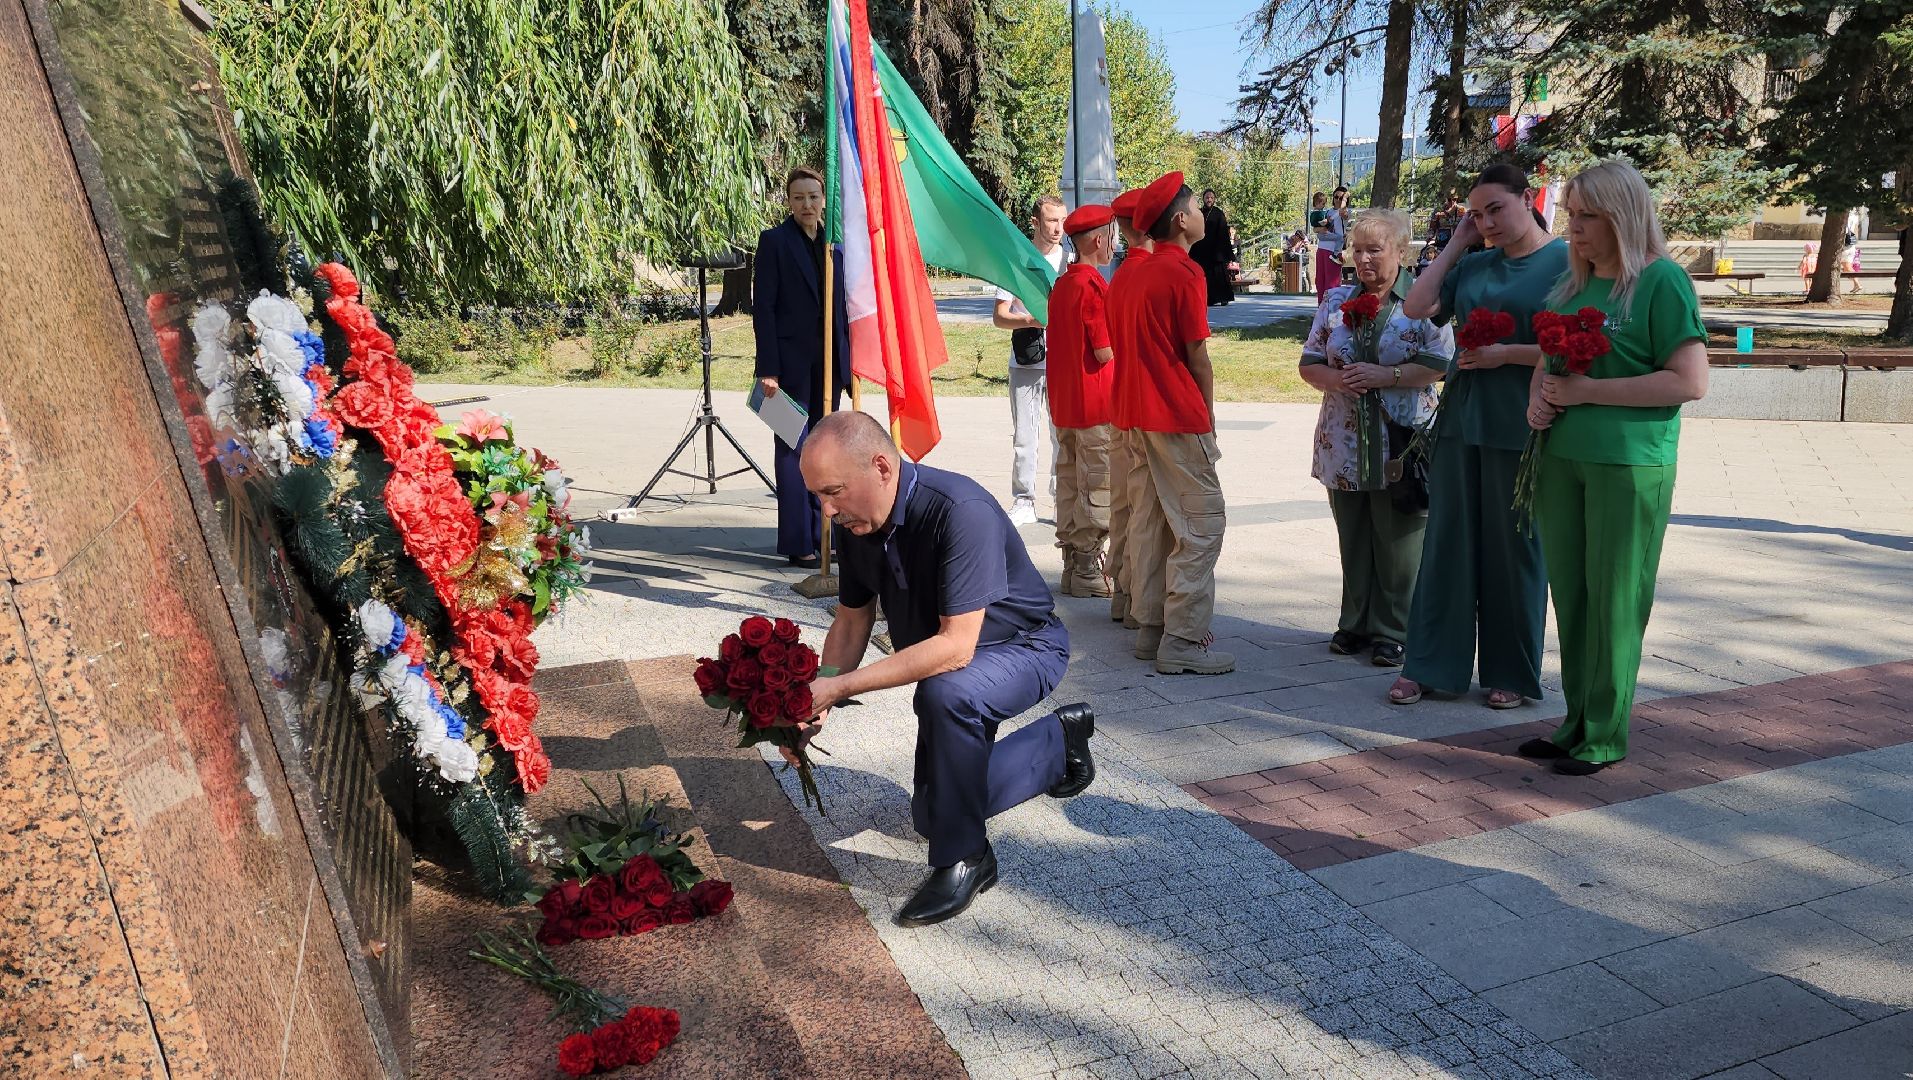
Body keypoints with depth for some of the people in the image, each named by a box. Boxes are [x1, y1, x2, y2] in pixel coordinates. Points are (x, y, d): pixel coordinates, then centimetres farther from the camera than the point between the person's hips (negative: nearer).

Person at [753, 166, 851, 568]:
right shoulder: (774, 241, -3)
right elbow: (763, 307, -7)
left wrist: (850, 358, 9)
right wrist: (768, 368, -14)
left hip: (830, 361, 5)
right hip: (792, 360, -5)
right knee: (793, 448, 0)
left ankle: (821, 533, 19)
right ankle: (798, 542, 5)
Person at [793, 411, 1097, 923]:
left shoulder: (961, 511, -37)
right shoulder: (860, 521, -13)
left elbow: (956, 647, -40)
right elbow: (851, 621, -1)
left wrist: (840, 687, -39)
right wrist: (818, 702, -18)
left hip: (1023, 646, -8)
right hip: (948, 661, 8)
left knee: (946, 693, -41)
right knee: (932, 816, 15)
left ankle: (964, 859, -20)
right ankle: (1057, 742, 32)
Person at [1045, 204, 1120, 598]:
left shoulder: (1060, 284, 11)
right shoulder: (1094, 285, -16)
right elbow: (1105, 352, -18)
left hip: (1063, 401, 9)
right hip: (1095, 403, -9)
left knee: (1069, 482, 12)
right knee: (1096, 489, -1)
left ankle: (1073, 565, 20)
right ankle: (1088, 571, 3)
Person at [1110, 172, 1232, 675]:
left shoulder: (1139, 273, 13)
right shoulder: (1184, 272, -12)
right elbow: (1197, 356, -12)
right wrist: (1208, 415, 1)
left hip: (1138, 415, 9)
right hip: (1178, 416, -9)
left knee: (1149, 521, 12)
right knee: (1200, 525, -4)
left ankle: (1150, 628, 18)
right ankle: (1183, 642, -3)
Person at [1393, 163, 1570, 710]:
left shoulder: (1566, 262, -5)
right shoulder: (1474, 264, 11)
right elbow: (1417, 309, 2)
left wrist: (1506, 354, -18)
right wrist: (1455, 243, 4)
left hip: (1521, 432, -5)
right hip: (1461, 422, 5)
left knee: (1515, 550, 6)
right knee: (1447, 542, 8)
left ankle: (1512, 673, 20)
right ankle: (1429, 664, 17)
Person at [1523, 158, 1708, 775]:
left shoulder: (1661, 281, -7)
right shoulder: (1572, 286, 13)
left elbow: (1690, 381, -14)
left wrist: (1587, 391, -16)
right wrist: (1538, 398, 0)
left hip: (1630, 464, -6)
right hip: (1562, 458, 7)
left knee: (1614, 601, 0)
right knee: (1570, 596, 10)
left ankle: (1607, 735, 11)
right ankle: (1578, 720, 21)